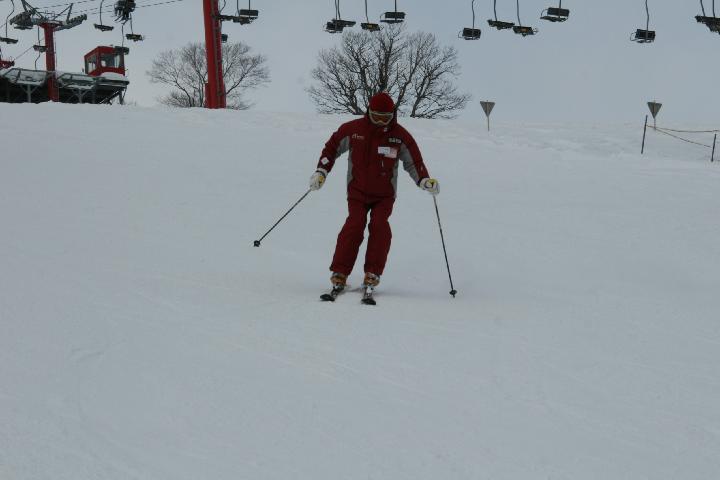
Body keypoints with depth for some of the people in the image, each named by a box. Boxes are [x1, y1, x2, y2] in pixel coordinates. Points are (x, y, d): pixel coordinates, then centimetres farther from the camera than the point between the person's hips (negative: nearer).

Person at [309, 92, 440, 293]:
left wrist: (424, 180, -13)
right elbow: (332, 147, 10)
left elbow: (414, 161, 4)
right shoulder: (353, 129, -5)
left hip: (384, 194, 0)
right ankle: (339, 273, -13)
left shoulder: (401, 136, -5)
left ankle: (373, 274, -13)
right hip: (357, 191, 0)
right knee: (354, 225, -18)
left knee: (379, 226, -20)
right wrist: (321, 171, 3)